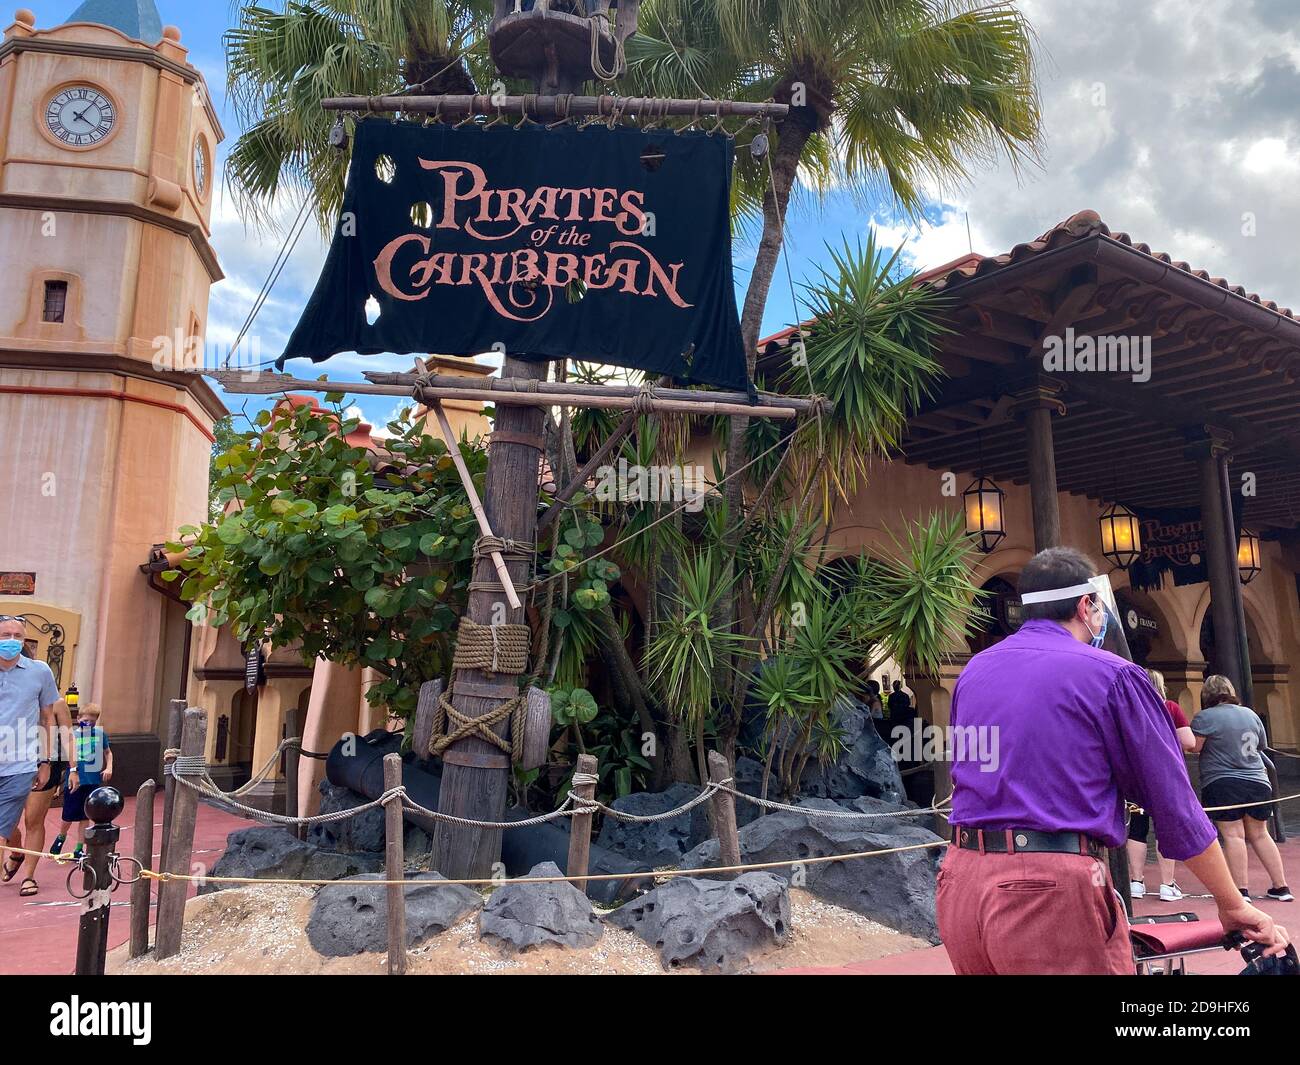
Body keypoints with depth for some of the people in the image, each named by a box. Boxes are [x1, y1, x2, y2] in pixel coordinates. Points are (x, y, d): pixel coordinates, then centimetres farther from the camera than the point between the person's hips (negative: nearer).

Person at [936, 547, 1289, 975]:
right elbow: (1174, 802, -1)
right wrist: (1234, 906, 10)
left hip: (960, 879, 6)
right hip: (1053, 891, -6)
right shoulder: (1110, 675, -4)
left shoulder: (973, 671, 13)